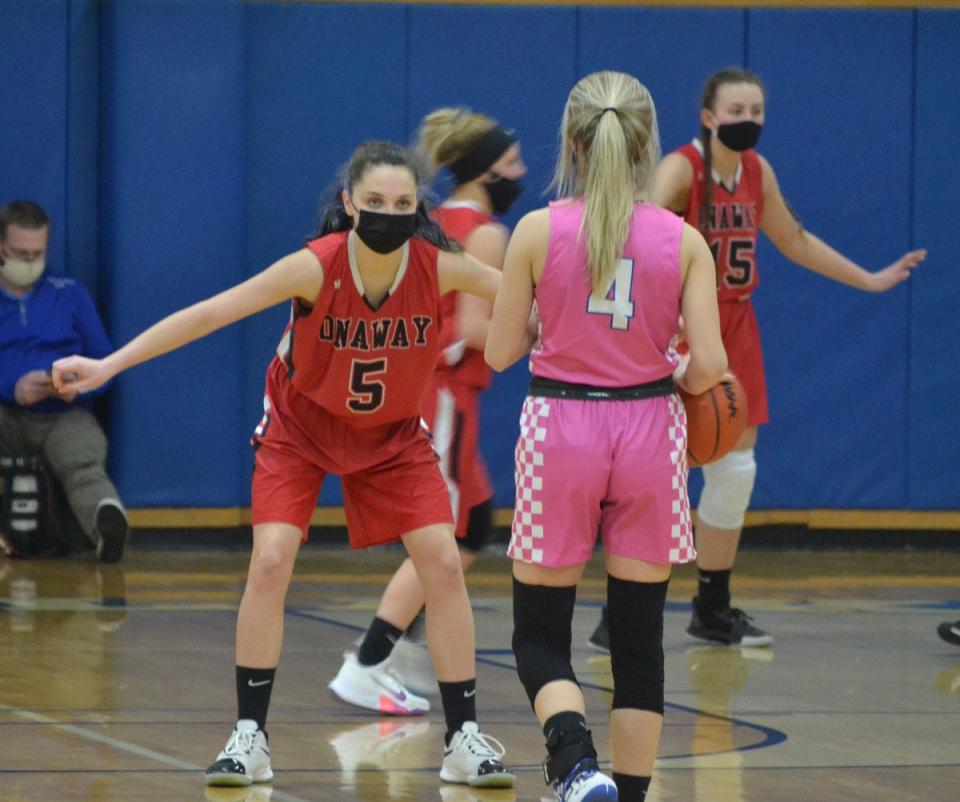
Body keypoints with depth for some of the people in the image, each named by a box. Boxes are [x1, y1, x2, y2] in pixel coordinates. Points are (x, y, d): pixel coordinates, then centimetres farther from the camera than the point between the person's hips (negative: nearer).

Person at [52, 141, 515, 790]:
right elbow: (210, 313, -30)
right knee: (270, 564, -16)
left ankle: (464, 739, 3)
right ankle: (249, 737, -4)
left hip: (394, 434, 2)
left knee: (444, 566, -8)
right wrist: (108, 365, -35)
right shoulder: (317, 267, -30)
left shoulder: (440, 267, -24)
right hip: (301, 426, -2)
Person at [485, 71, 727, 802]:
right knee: (639, 638, 11)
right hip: (647, 428, 1)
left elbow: (500, 353, 0)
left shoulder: (537, 232, -6)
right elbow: (709, 365, -8)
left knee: (540, 634, 7)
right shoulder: (684, 241, -4)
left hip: (560, 427, -1)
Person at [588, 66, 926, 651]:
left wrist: (869, 280, 27)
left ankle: (714, 610, 22)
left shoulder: (758, 171, 7)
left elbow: (794, 240, 22)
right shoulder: (682, 169, -14)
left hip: (736, 329, 7)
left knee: (735, 468, 10)